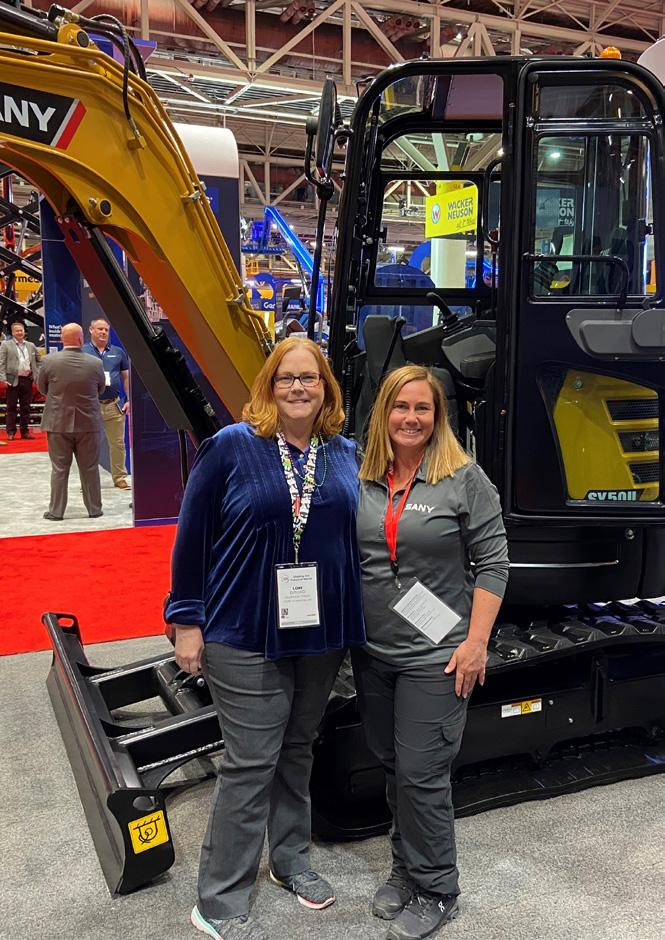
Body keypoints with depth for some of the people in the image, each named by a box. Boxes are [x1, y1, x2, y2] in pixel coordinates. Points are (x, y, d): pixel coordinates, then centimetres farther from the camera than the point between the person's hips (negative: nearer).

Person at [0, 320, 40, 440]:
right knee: (11, 407, 3)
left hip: (27, 380, 3)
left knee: (26, 407, 7)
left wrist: (38, 376, 6)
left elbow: (37, 362, 17)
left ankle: (25, 431, 14)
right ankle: (11, 432, 7)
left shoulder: (31, 345, 13)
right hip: (13, 380, -3)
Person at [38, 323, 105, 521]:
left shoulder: (49, 361, -9)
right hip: (88, 423, 0)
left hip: (58, 423, 0)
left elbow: (41, 388, 5)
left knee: (59, 469, 8)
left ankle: (56, 511, 13)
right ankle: (94, 508, 18)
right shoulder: (95, 363, -8)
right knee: (90, 469, 10)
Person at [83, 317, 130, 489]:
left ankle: (119, 477, 16)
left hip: (113, 404, 2)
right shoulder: (82, 352, 2)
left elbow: (126, 377, 13)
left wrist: (128, 400, 6)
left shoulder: (118, 352, 11)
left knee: (118, 443, 5)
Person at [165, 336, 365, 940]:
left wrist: (353, 622, 12)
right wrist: (187, 622, -6)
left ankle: (291, 859, 39)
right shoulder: (231, 447, -8)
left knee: (297, 750, 19)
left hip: (323, 634, 5)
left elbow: (358, 536, 12)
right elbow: (192, 536, -6)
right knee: (251, 762, 1)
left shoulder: (346, 455, 5)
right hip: (246, 636, -4)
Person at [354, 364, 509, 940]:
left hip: (434, 655, -5)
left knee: (420, 773, 1)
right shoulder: (362, 480, 4)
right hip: (372, 653, 5)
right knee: (391, 764, 17)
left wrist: (476, 642, -13)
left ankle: (435, 892, 22)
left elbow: (492, 563, -8)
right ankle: (405, 869, 37)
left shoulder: (464, 478, -9)